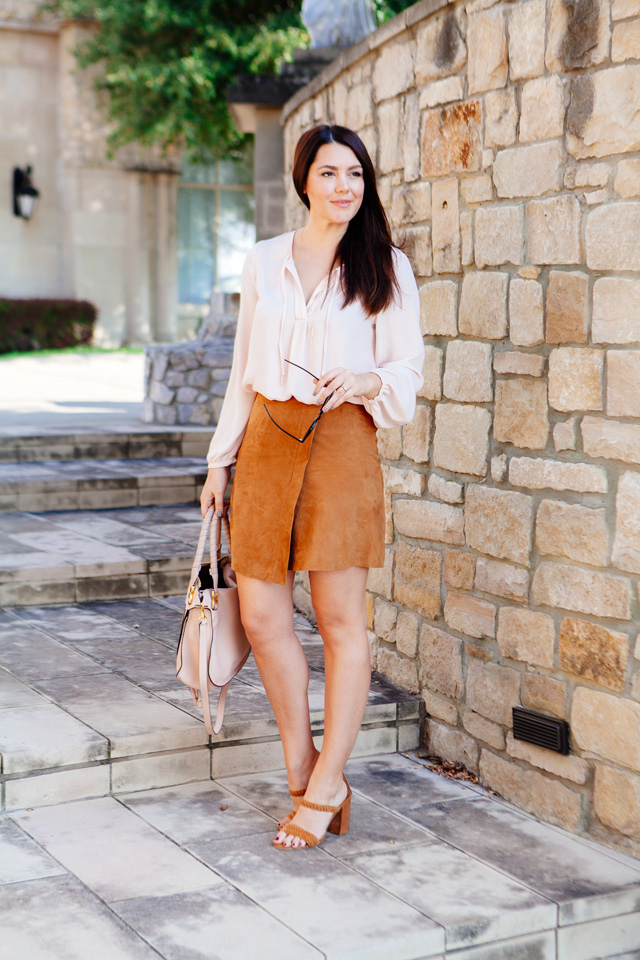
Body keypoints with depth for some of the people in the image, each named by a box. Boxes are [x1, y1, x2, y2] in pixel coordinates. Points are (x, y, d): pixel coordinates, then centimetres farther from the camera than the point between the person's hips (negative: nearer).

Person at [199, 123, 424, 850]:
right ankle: (303, 774, 17)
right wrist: (221, 458, 14)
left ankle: (324, 787, 10)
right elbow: (245, 370, 16)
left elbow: (408, 370, 2)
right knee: (261, 615, 1)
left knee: (341, 618, -2)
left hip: (341, 442, -3)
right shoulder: (263, 261, 12)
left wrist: (363, 382, -20)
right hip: (267, 442, 4)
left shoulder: (386, 268, 3)